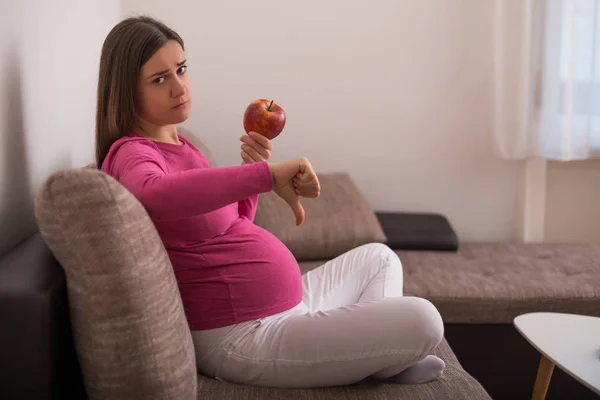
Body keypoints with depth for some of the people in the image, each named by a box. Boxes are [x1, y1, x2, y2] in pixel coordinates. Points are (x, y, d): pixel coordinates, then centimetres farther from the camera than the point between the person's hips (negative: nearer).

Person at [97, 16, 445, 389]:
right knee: (420, 320, -19)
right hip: (244, 336, -10)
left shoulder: (179, 145, 13)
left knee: (377, 257, 28)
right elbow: (153, 194, -44)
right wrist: (266, 175, -44)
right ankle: (376, 366, 13)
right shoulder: (131, 153, -16)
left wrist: (254, 172, 1)